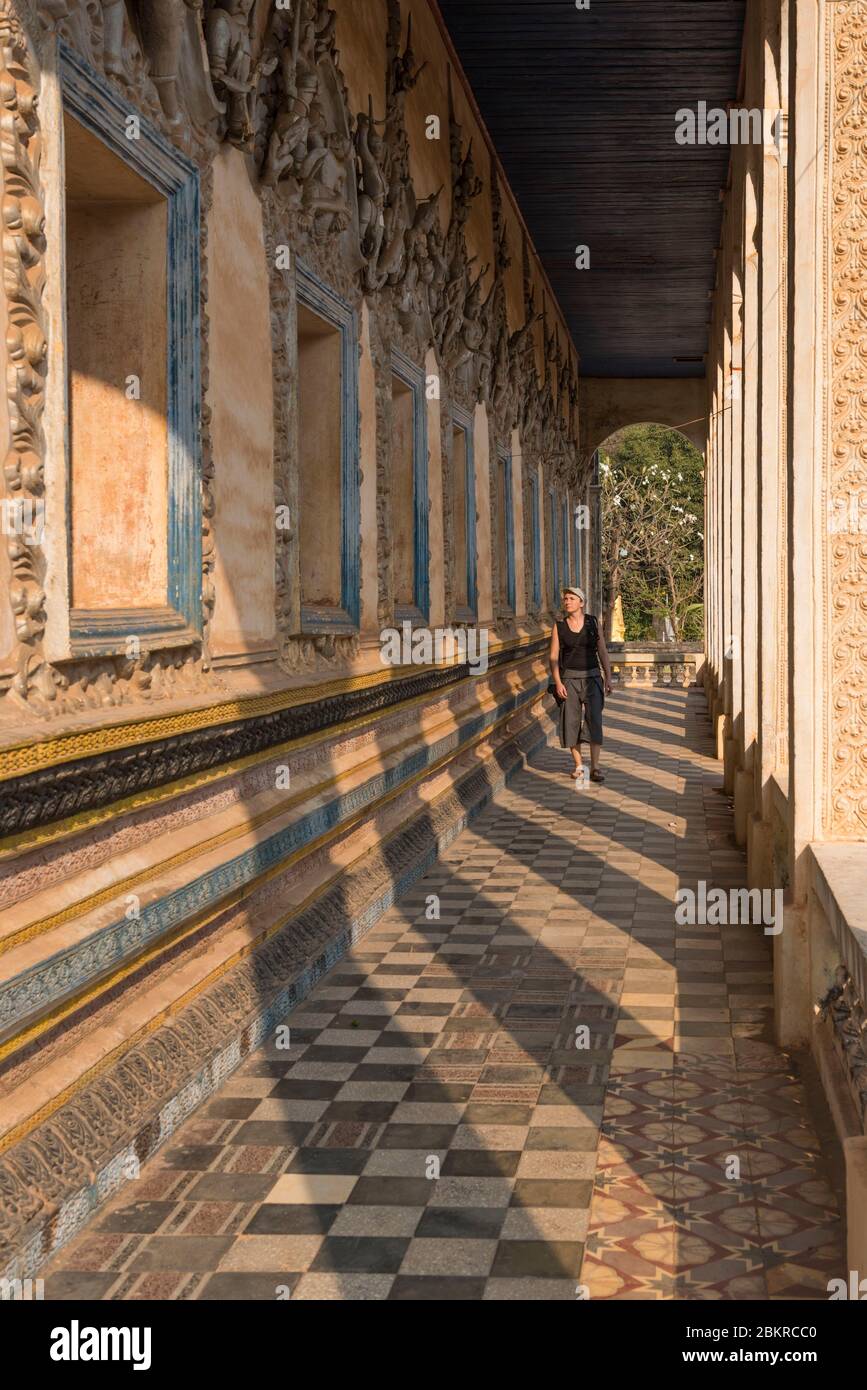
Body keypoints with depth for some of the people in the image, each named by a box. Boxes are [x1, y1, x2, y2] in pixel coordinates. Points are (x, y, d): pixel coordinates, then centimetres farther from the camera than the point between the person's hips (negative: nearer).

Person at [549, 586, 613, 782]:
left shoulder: (593, 622, 3)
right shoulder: (559, 626, 1)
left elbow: (602, 651, 6)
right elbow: (553, 656, 0)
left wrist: (608, 677, 1)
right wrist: (558, 682, -8)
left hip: (592, 677, 0)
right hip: (569, 678, 0)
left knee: (595, 721, -8)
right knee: (572, 722, 2)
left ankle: (595, 768, -7)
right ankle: (578, 765, 14)